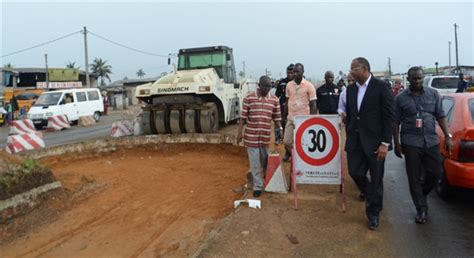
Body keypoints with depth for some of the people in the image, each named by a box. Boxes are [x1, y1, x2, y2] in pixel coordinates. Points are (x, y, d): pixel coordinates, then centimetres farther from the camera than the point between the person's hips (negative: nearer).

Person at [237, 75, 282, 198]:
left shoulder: (274, 100, 2)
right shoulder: (249, 98, -3)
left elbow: (277, 119, 7)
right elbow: (243, 117, -1)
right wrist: (239, 133, -4)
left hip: (267, 136, 2)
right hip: (251, 136, -1)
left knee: (266, 161, 14)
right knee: (254, 163, 4)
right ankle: (258, 186, 16)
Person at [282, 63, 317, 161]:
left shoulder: (309, 86, -6)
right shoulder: (289, 85, 6)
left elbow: (313, 104, -5)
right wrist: (285, 116, 13)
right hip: (290, 118, 4)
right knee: (286, 141, 6)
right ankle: (289, 153, 36)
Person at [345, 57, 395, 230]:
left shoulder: (381, 86, -9)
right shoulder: (350, 89, 8)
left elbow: (389, 116, -11)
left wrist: (385, 143, -14)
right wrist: (349, 138, 9)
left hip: (374, 142, -4)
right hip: (355, 141, 5)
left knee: (376, 179, 6)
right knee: (355, 172, 6)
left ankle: (373, 213, 24)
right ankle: (368, 192, 39)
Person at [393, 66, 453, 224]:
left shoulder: (433, 94, 6)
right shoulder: (401, 98, 0)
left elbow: (440, 116, 8)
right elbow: (396, 122, 2)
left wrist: (448, 137, 1)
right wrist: (396, 144, -1)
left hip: (431, 141, 2)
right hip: (411, 143, -2)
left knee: (435, 173, 7)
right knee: (414, 178, 3)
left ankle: (421, 195, 36)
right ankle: (421, 209, 17)